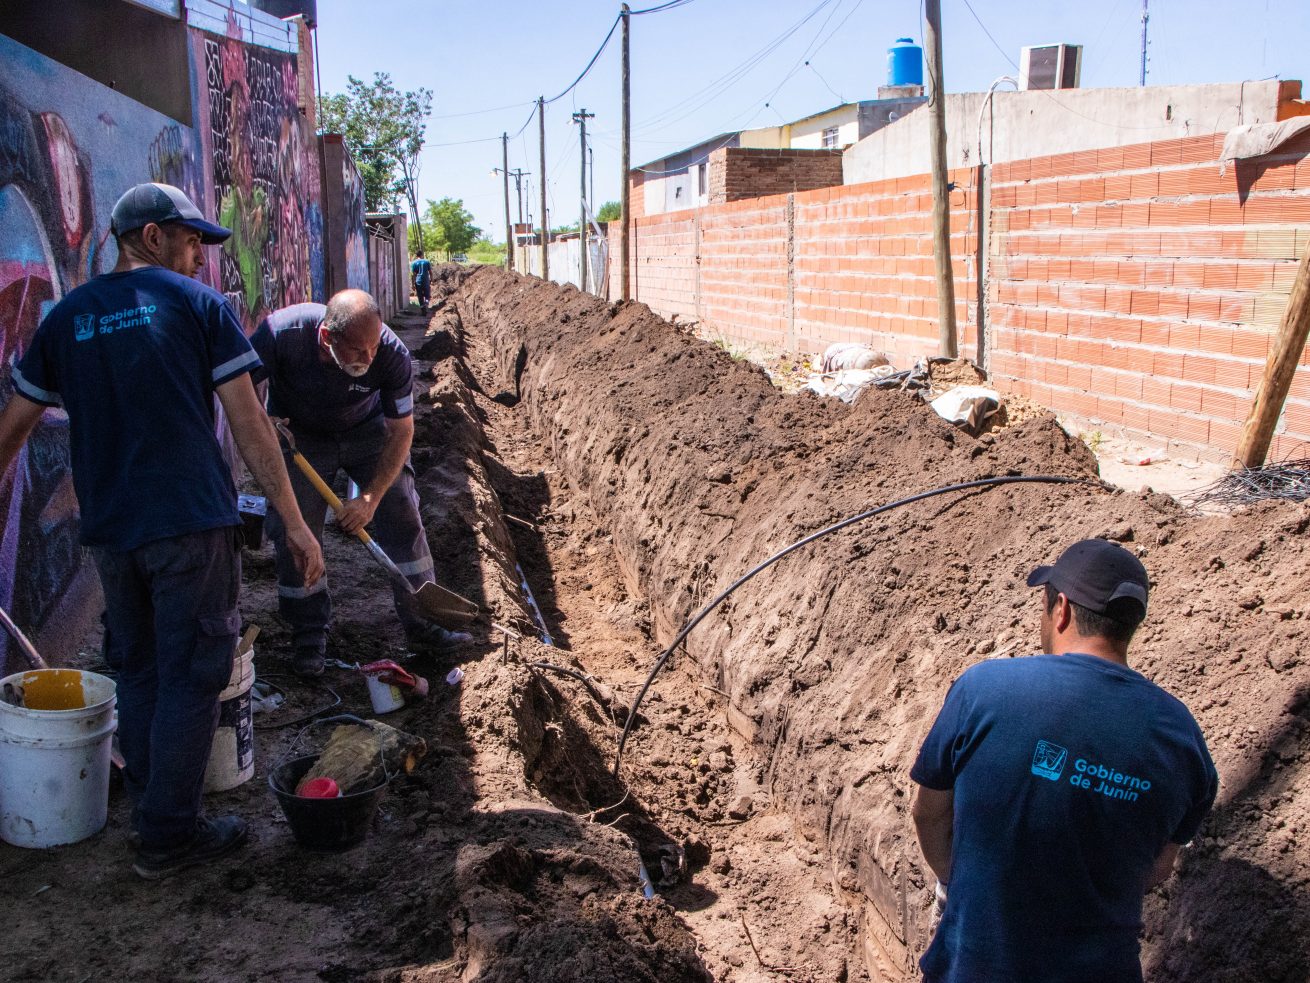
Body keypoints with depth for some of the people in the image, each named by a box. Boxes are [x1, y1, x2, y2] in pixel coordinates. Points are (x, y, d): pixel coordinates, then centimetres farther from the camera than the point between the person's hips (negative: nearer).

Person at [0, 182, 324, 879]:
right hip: (191, 523, -5)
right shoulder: (198, 304, -2)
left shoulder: (65, 318, 11)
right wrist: (294, 522, -4)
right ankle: (168, 835, 10)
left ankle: (150, 813, 31)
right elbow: (249, 424, -6)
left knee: (139, 673, 19)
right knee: (190, 677, 4)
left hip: (108, 529, 5)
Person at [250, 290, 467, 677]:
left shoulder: (393, 356, -32)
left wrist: (370, 498, -25)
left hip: (367, 431, 1)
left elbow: (401, 432, -20)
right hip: (297, 437, -1)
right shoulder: (281, 333, -35)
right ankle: (309, 635, 12)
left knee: (402, 515, -6)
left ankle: (422, 623, 7)